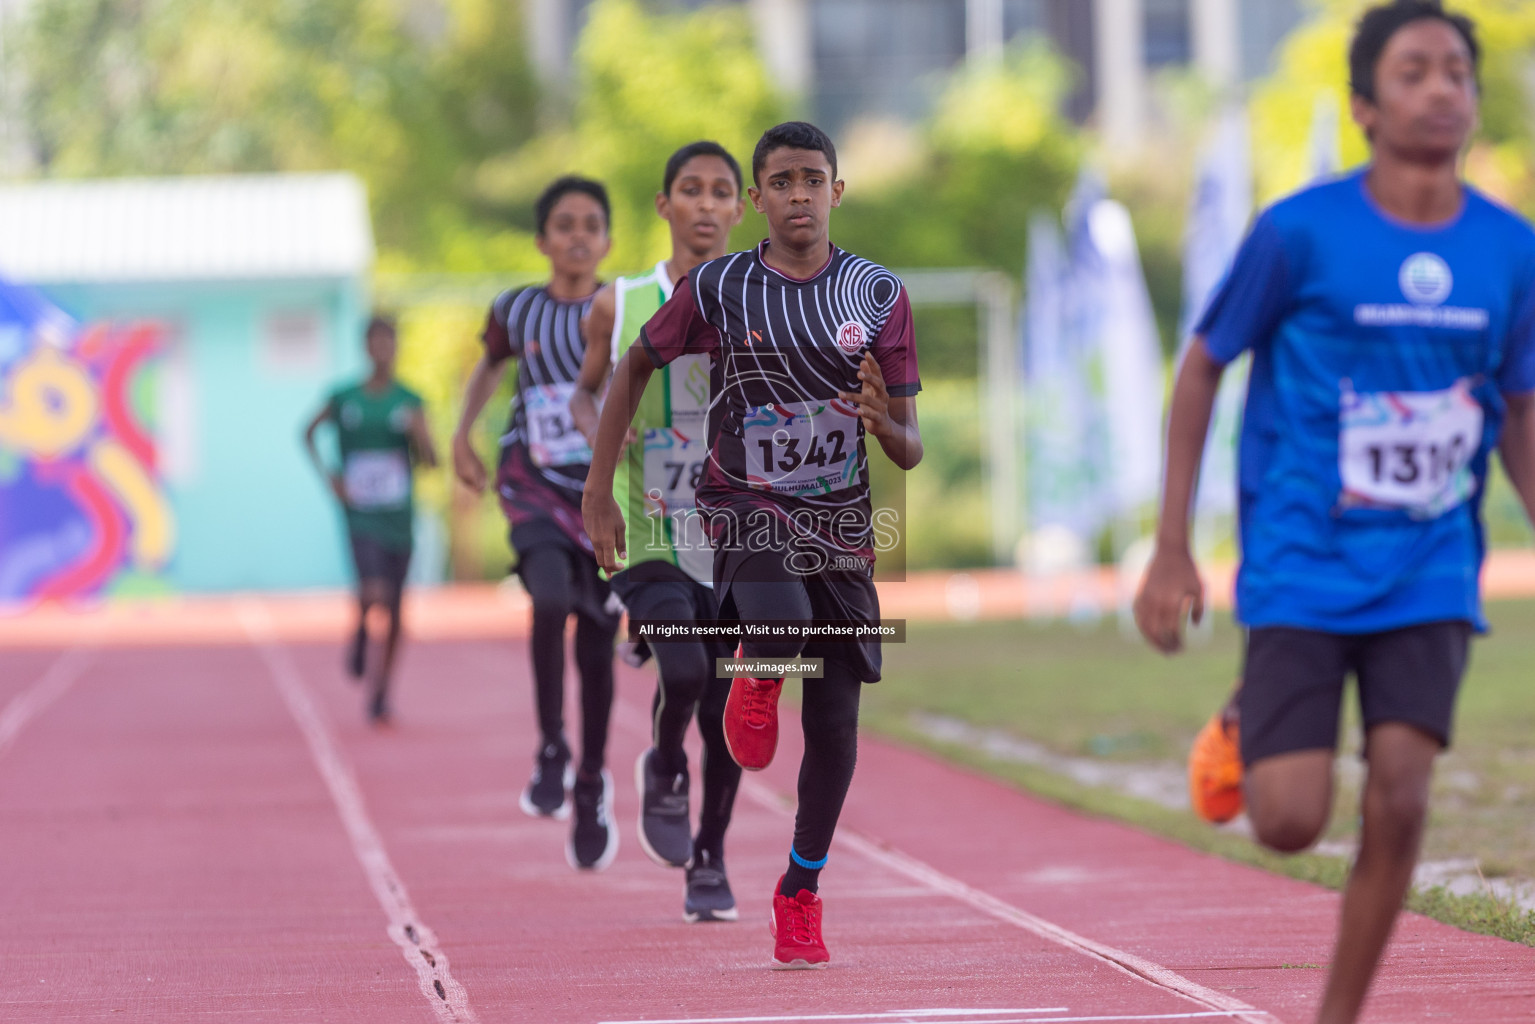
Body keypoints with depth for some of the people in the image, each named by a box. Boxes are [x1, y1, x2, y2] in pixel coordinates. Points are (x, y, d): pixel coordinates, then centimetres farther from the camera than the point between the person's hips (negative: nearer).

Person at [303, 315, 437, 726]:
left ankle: (381, 695, 21)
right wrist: (327, 475, 2)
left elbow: (430, 461, 1)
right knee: (374, 592, -25)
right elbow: (309, 432, 17)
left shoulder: (409, 402, 2)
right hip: (361, 517, -2)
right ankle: (359, 634, 8)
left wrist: (420, 436, -20)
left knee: (394, 613, 6)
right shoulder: (343, 399, 0)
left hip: (399, 518, 2)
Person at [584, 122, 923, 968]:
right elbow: (636, 366, 10)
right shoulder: (718, 288, -4)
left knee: (834, 723, 2)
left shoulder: (879, 295, 0)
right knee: (783, 621, -34)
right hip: (745, 507, -2)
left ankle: (801, 893, 22)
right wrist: (599, 493, 5)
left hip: (840, 519, 2)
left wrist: (884, 423, -23)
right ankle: (757, 675, 4)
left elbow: (909, 451, 1)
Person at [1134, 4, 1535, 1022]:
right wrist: (1171, 552, -1)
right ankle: (1250, 725, 29)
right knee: (1291, 821, -9)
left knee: (1399, 795, -13)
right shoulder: (1300, 234, -9)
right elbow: (1202, 368, 1)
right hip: (1302, 567, -2)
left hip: (1431, 572, 2)